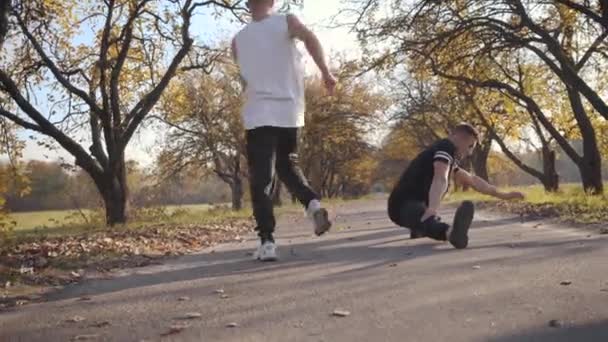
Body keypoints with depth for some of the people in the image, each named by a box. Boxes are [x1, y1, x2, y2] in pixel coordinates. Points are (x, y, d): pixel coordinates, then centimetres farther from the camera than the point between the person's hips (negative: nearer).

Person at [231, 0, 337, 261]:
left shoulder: (238, 40, 12)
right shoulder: (286, 21, 6)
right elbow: (309, 37, -15)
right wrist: (326, 72, -17)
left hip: (258, 115, -1)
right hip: (290, 112, 1)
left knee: (261, 180, -1)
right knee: (288, 166, 20)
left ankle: (267, 241, -12)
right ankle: (313, 203, -5)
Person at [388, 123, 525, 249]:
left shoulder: (448, 157, 22)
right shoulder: (446, 146, -10)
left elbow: (472, 180, 33)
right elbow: (440, 179, -30)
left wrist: (502, 195, 36)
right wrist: (432, 209, -46)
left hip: (415, 203, 11)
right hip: (404, 205, -11)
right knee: (430, 221, -45)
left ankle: (418, 229, 69)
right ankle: (451, 232, -75)